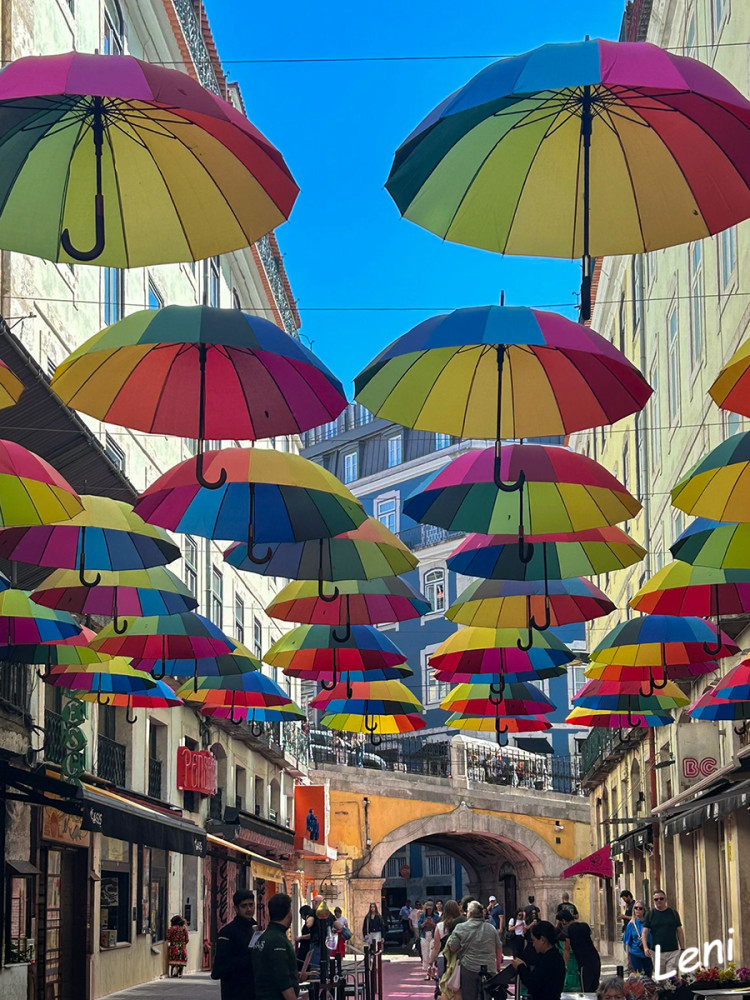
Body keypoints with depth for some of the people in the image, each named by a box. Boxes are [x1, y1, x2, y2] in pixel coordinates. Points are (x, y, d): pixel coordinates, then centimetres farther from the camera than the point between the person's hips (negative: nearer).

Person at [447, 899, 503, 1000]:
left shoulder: (460, 928, -4)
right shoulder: (491, 928, 5)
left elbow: (452, 948, -3)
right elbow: (499, 949, 11)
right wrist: (498, 967, 21)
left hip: (468, 969, -2)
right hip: (489, 969, 2)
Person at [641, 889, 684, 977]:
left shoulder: (673, 913, 8)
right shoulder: (650, 914, 5)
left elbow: (679, 931, 11)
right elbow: (644, 932, 1)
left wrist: (682, 949, 6)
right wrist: (645, 947, -13)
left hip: (673, 951, 0)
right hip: (657, 952, 0)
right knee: (660, 977, 4)